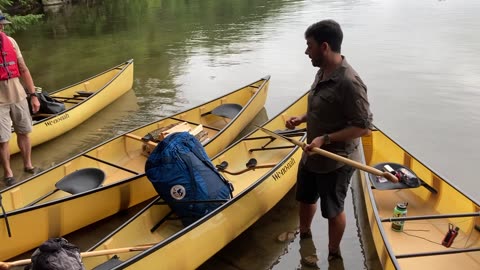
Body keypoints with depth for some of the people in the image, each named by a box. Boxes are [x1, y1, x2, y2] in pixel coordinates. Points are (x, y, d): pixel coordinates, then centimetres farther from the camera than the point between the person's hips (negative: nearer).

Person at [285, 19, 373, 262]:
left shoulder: (349, 82, -27)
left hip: (335, 161, -8)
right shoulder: (322, 72, 1)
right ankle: (303, 236, 51)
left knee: (333, 211, 13)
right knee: (305, 198, 25)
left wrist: (325, 139, -28)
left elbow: (363, 126, -24)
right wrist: (302, 119, 2)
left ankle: (333, 254, 37)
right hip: (311, 155, 8)